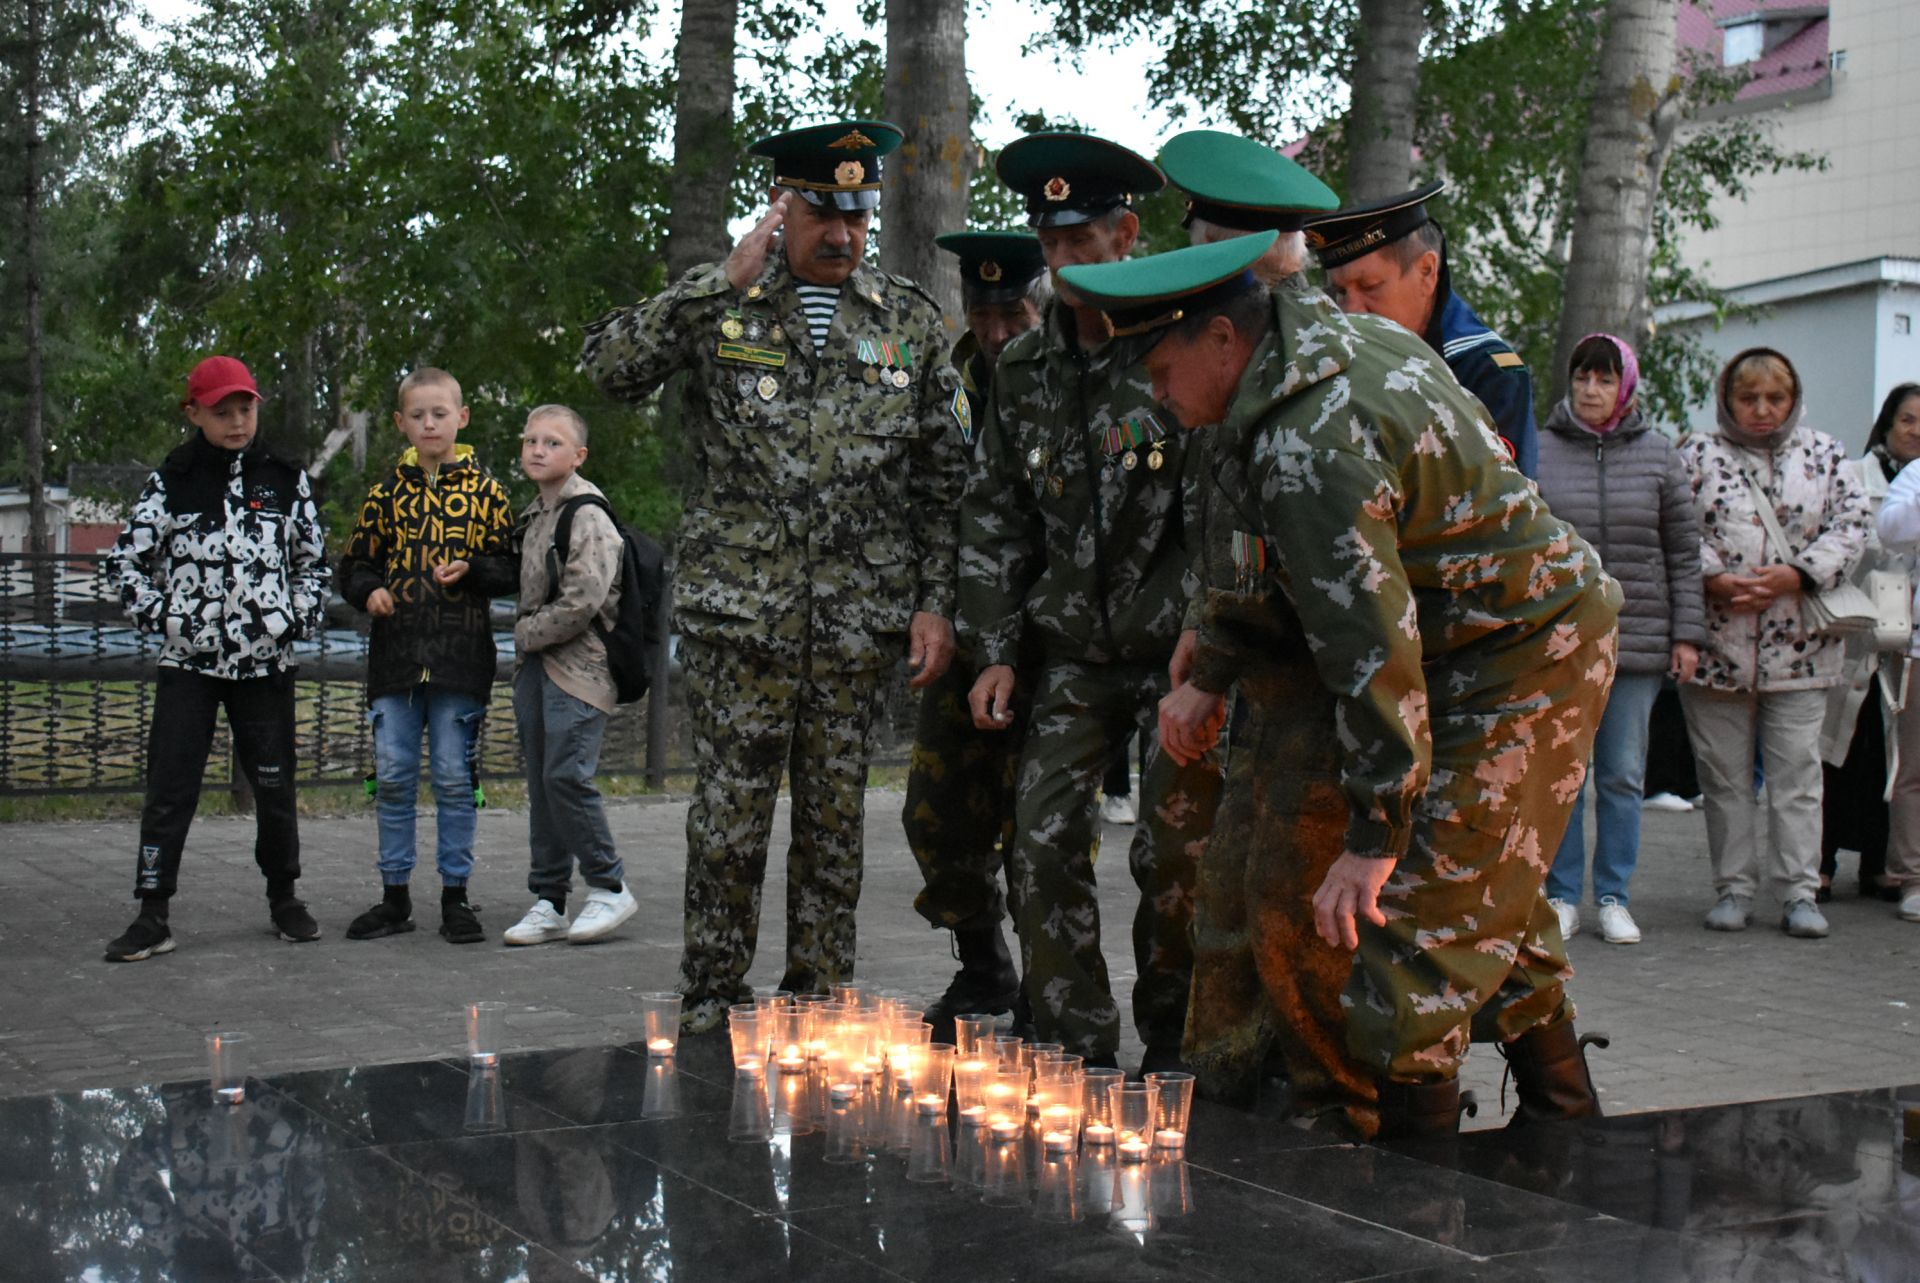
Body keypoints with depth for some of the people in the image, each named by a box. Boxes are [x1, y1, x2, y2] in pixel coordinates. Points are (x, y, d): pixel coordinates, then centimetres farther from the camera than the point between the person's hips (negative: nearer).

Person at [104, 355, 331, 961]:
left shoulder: (285, 480, 6)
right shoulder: (169, 483, 2)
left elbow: (313, 560, 15)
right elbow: (126, 559, 7)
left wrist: (300, 617, 0)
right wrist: (157, 615, -7)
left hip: (266, 660, 1)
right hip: (188, 661, -1)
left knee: (275, 784, 7)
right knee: (169, 787, -2)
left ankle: (283, 897, 23)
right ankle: (152, 916, 2)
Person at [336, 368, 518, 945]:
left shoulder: (484, 490, 3)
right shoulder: (387, 491, 10)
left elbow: (512, 567, 4)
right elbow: (355, 562, 16)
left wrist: (470, 571, -14)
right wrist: (368, 591, -4)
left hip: (460, 657, -3)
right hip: (394, 654, 3)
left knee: (454, 778, 1)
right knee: (392, 777, 5)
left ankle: (455, 895, 11)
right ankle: (395, 896, 15)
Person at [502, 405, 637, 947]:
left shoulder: (587, 515, -11)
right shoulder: (533, 515, 16)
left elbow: (582, 603, -19)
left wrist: (526, 633, -7)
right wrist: (524, 641, 12)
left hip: (578, 666, -9)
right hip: (534, 664, 9)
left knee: (566, 775, -16)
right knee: (541, 782, 8)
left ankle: (609, 887, -1)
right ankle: (549, 901, 13)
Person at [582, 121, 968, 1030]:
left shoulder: (910, 322, 9)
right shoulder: (717, 303, 4)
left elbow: (943, 479, 11)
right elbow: (609, 368, -12)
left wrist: (937, 603, 3)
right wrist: (727, 281, -14)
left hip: (860, 616, 2)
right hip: (737, 608, -2)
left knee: (835, 817, 9)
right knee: (729, 813, 0)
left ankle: (818, 1004, 20)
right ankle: (710, 1004, 13)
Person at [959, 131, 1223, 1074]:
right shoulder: (1023, 370, 8)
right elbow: (995, 517, 13)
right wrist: (996, 650, 6)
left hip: (1181, 646, -4)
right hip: (1073, 650, 5)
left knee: (1173, 855, -2)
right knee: (1042, 848, -2)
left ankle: (1172, 1048, 18)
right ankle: (1077, 1052, 10)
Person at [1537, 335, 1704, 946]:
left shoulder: (1658, 454, 5)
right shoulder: (1541, 451, 2)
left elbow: (1684, 549, 7)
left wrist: (1686, 632, 3)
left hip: (1638, 637, 1)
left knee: (1624, 775, 6)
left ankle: (1614, 896, 16)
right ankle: (1562, 895, 13)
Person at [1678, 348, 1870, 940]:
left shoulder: (1824, 455, 10)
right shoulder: (1697, 455, 5)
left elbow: (1852, 525, 2)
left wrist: (1796, 574, -12)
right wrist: (1713, 580, -16)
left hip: (1798, 647, 1)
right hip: (1716, 644, 0)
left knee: (1797, 773, 0)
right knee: (1725, 775, 5)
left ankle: (1800, 891, 5)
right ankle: (1733, 888, 13)